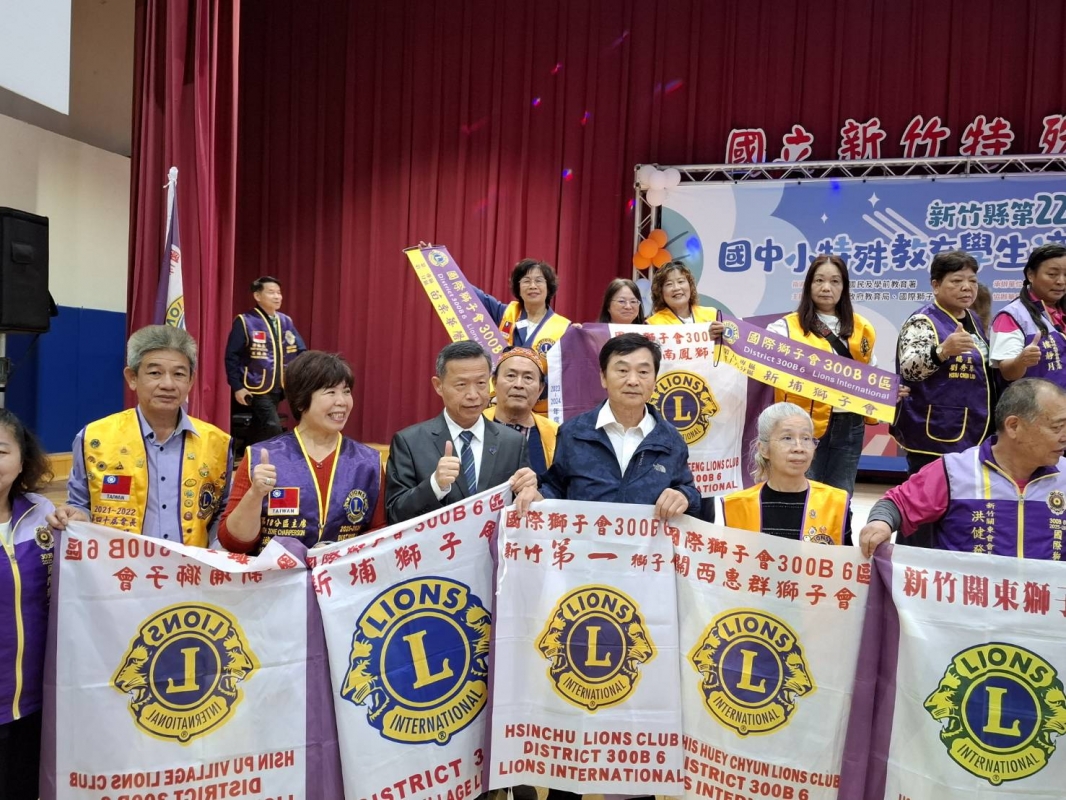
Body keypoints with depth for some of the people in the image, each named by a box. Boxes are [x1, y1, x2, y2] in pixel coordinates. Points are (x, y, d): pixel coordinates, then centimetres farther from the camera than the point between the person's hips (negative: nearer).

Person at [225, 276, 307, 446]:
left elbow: (301, 351, 8)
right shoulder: (244, 322, -10)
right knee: (273, 428, -17)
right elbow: (232, 357, -10)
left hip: (279, 389, 6)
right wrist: (237, 387, -14)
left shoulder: (286, 321, 7)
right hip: (257, 389, -6)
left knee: (259, 430, 14)